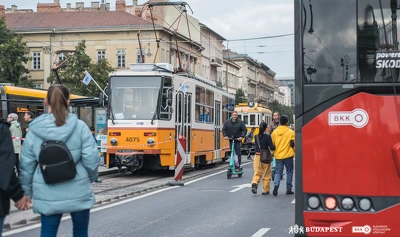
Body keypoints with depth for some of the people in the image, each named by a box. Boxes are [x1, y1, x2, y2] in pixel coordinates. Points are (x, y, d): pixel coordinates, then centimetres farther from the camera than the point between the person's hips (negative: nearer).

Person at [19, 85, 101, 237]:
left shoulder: (35, 130, -5)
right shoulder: (80, 126, -9)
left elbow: (26, 165, -1)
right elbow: (91, 159, -10)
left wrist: (26, 192, 12)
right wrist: (91, 178, 11)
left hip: (47, 194, 1)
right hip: (78, 191, 0)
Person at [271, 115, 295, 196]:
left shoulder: (274, 132, 1)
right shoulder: (291, 132, -7)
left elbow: (272, 144, 7)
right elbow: (294, 144, -6)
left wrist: (273, 153, 22)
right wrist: (295, 152, 12)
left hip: (278, 155, 2)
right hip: (288, 155, -2)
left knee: (278, 172, 9)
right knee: (289, 172, 11)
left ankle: (276, 184, -16)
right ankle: (288, 189, 13)